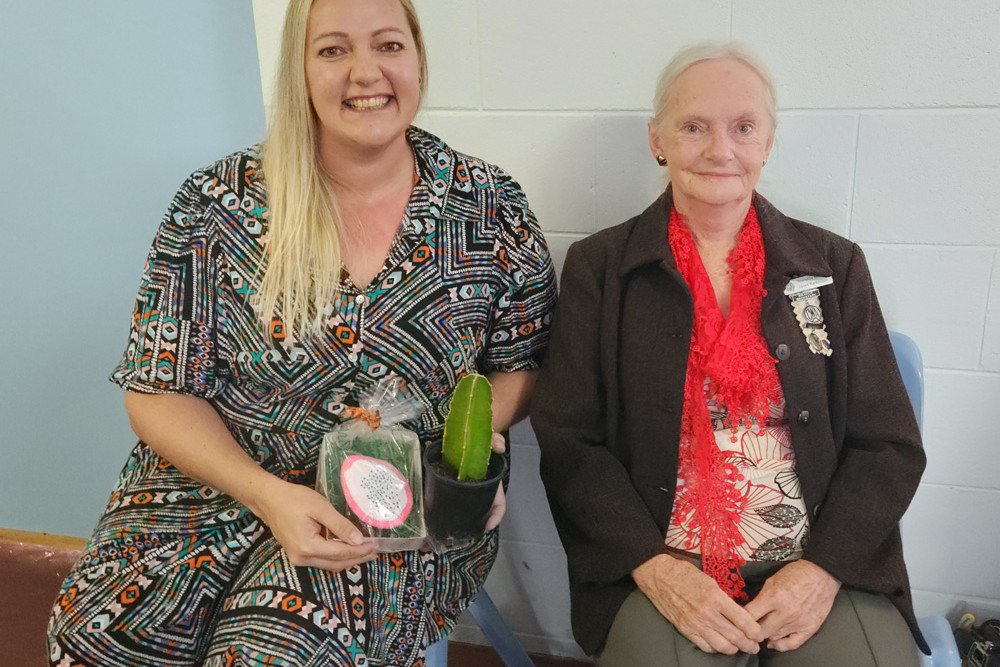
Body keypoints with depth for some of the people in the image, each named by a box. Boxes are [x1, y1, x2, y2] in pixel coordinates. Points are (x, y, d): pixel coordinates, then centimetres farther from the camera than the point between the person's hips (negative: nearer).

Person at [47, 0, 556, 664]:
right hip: (221, 477, 2)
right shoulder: (217, 204, -5)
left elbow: (521, 367, 6)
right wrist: (269, 495, -18)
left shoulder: (493, 209, -3)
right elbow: (160, 392, -3)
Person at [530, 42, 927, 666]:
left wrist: (824, 568, -9)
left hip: (825, 572, 2)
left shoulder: (835, 266, 6)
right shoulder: (598, 268, 2)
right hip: (662, 572, -1)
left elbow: (889, 445, 5)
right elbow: (568, 441, -2)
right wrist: (654, 566, -13)